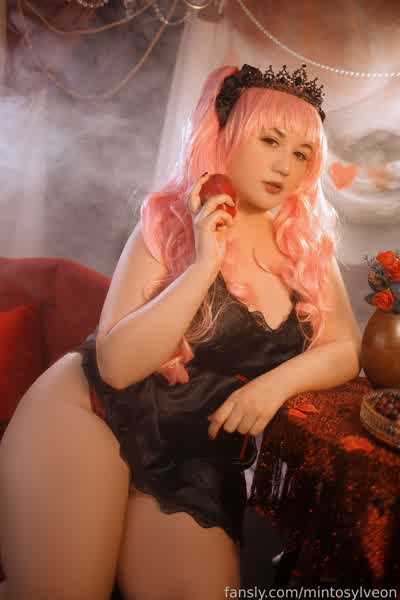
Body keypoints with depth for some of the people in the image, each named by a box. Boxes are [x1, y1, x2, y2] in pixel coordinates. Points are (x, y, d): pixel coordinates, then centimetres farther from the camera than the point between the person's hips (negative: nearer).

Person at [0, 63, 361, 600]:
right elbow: (116, 364, -19)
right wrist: (205, 265, -25)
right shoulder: (169, 223, -10)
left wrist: (279, 381, -20)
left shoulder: (307, 242, 2)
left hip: (197, 460, 4)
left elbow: (346, 347, 0)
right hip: (90, 416, -3)